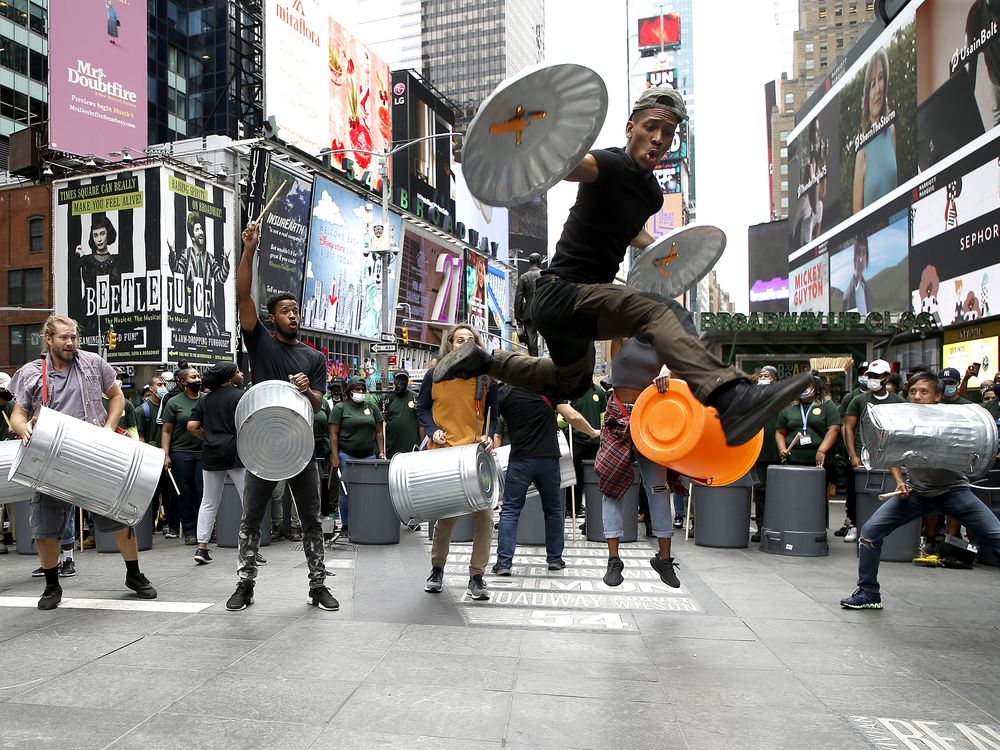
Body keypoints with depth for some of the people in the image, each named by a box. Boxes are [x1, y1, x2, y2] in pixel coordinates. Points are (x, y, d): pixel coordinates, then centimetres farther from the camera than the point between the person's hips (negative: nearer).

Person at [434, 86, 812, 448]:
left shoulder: (652, 194, 13)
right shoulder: (610, 165, -15)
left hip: (577, 299, 10)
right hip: (561, 292, -10)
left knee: (572, 383, 31)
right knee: (660, 311, -32)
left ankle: (483, 361, 34)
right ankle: (731, 401, -51)